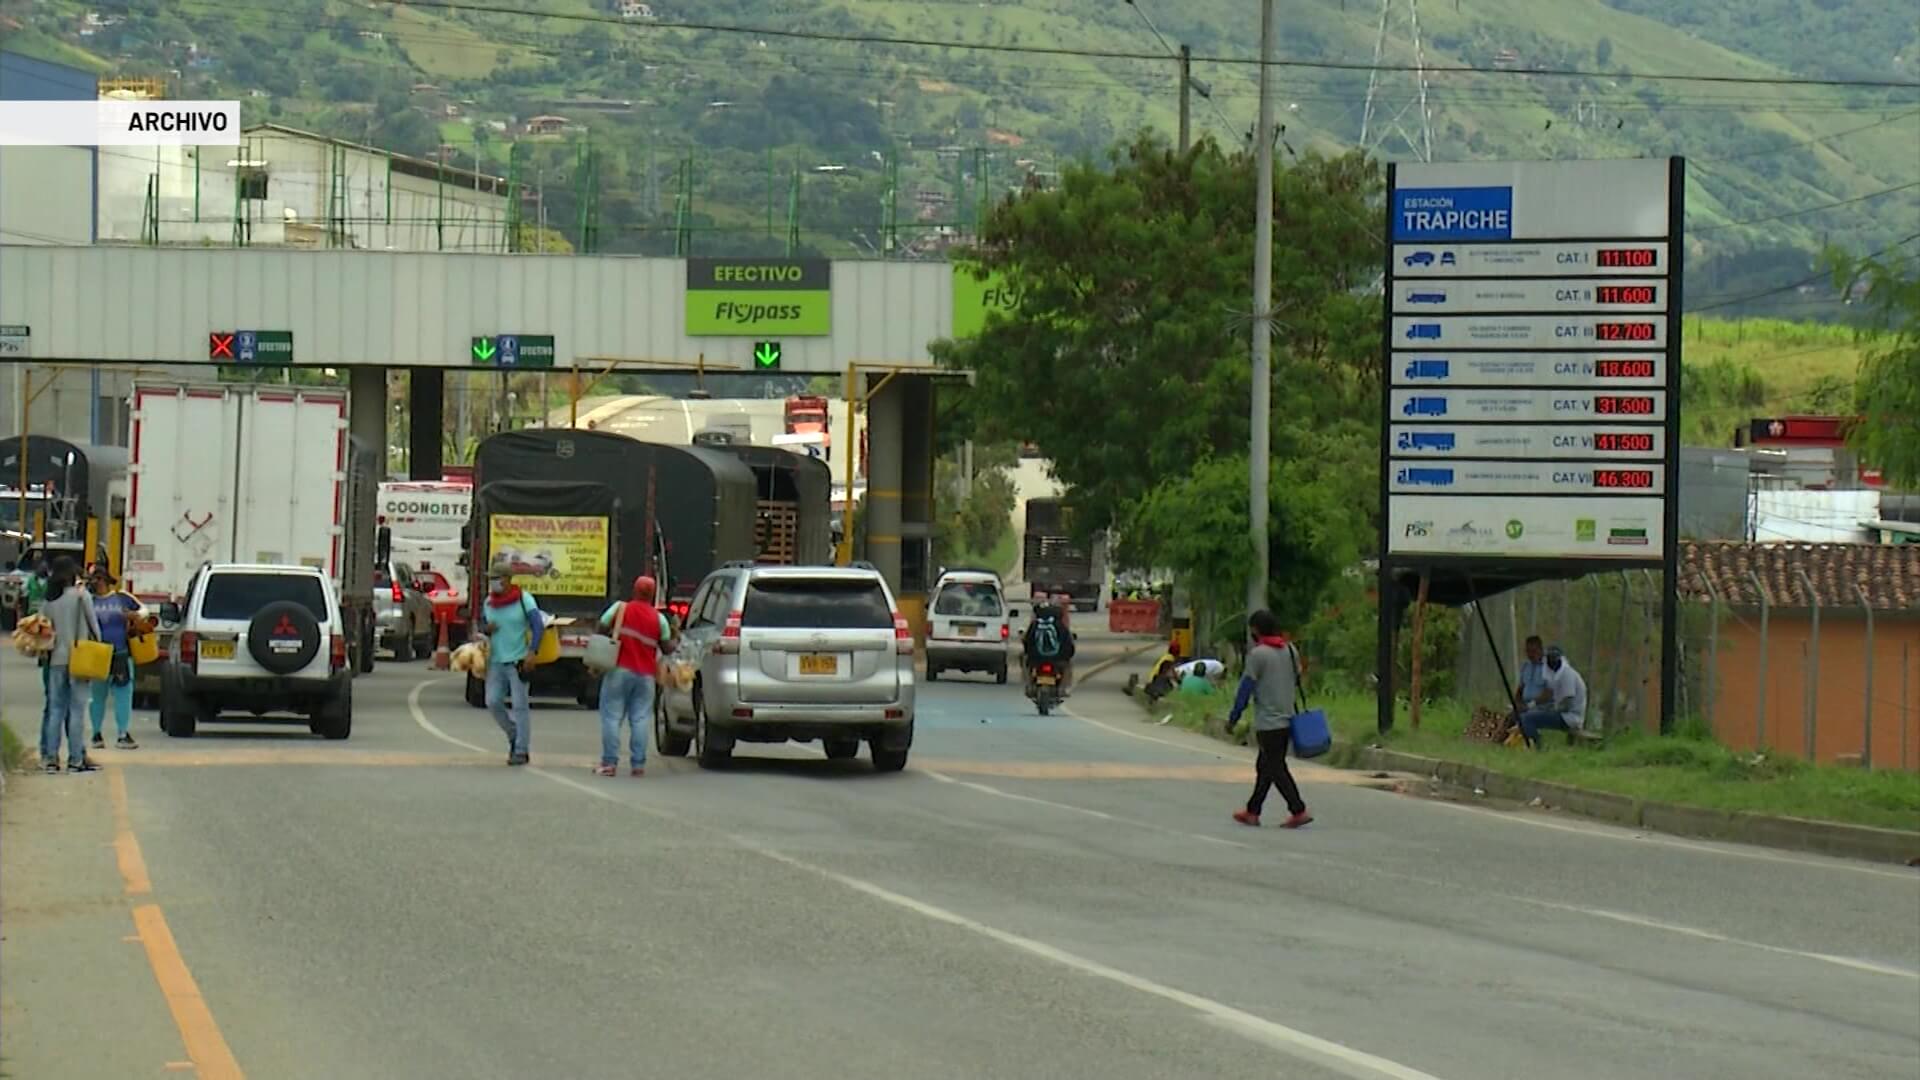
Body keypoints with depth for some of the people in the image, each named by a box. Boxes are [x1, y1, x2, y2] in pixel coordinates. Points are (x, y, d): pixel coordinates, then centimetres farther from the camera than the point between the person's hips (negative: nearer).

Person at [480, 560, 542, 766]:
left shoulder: (524, 599, -7)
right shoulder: (488, 602, 9)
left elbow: (537, 626, -11)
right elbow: (482, 624, 22)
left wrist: (531, 652, -21)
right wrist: (486, 629, -4)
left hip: (518, 661, -5)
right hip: (496, 661, 5)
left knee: (519, 705, -5)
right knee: (493, 701, -1)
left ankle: (520, 751, 0)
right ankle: (514, 736, 22)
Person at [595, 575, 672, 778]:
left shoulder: (620, 609, -2)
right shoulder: (659, 619, 2)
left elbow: (601, 629, -2)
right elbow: (666, 647, 7)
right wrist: (673, 637, 27)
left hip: (619, 670, -2)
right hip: (646, 675, 2)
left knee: (611, 717, 1)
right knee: (640, 719, 4)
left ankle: (609, 763, -4)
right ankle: (638, 764, 1)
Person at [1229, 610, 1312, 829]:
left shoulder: (1257, 654, -14)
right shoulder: (1290, 650, 8)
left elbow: (1246, 688, -12)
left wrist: (1233, 718, -4)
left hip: (1268, 722, -7)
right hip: (1287, 719, 8)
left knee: (1275, 769, -3)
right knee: (1265, 766, 15)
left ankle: (1299, 810, -10)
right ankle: (1252, 811, 21)